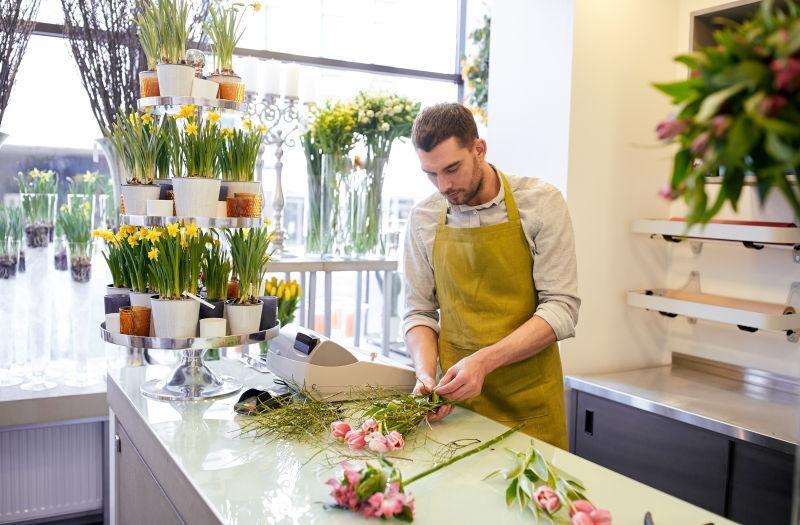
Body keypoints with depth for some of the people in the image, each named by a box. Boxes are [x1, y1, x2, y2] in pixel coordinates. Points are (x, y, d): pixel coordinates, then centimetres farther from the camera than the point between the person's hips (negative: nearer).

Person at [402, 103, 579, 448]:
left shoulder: (540, 203, -9)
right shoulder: (423, 219, 0)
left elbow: (561, 307, -12)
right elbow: (419, 312, 6)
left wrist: (484, 361, -22)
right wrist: (426, 374, -13)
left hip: (529, 398, -2)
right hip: (458, 399, 2)